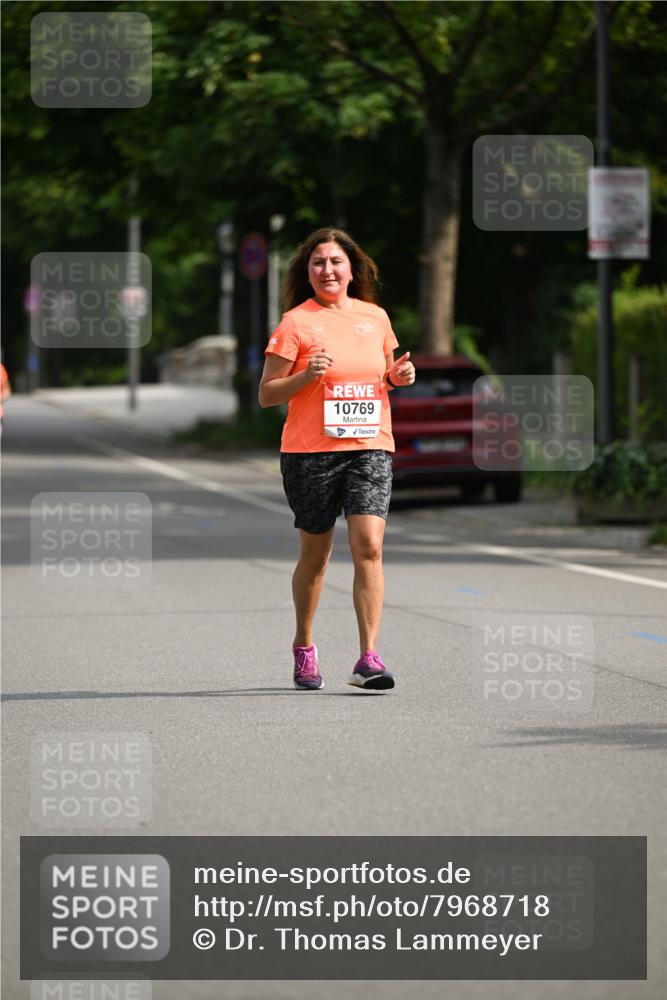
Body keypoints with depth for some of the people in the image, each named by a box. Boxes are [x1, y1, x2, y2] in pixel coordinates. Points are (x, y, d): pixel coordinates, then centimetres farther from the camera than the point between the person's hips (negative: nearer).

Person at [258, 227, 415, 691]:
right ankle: (304, 648, 29)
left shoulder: (375, 317, 10)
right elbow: (266, 394, -2)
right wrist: (305, 376, -19)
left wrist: (398, 376, 3)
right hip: (310, 451, -2)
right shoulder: (295, 323, -2)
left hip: (370, 448, 2)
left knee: (369, 547, -13)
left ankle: (368, 658, -15)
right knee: (315, 553, 8)